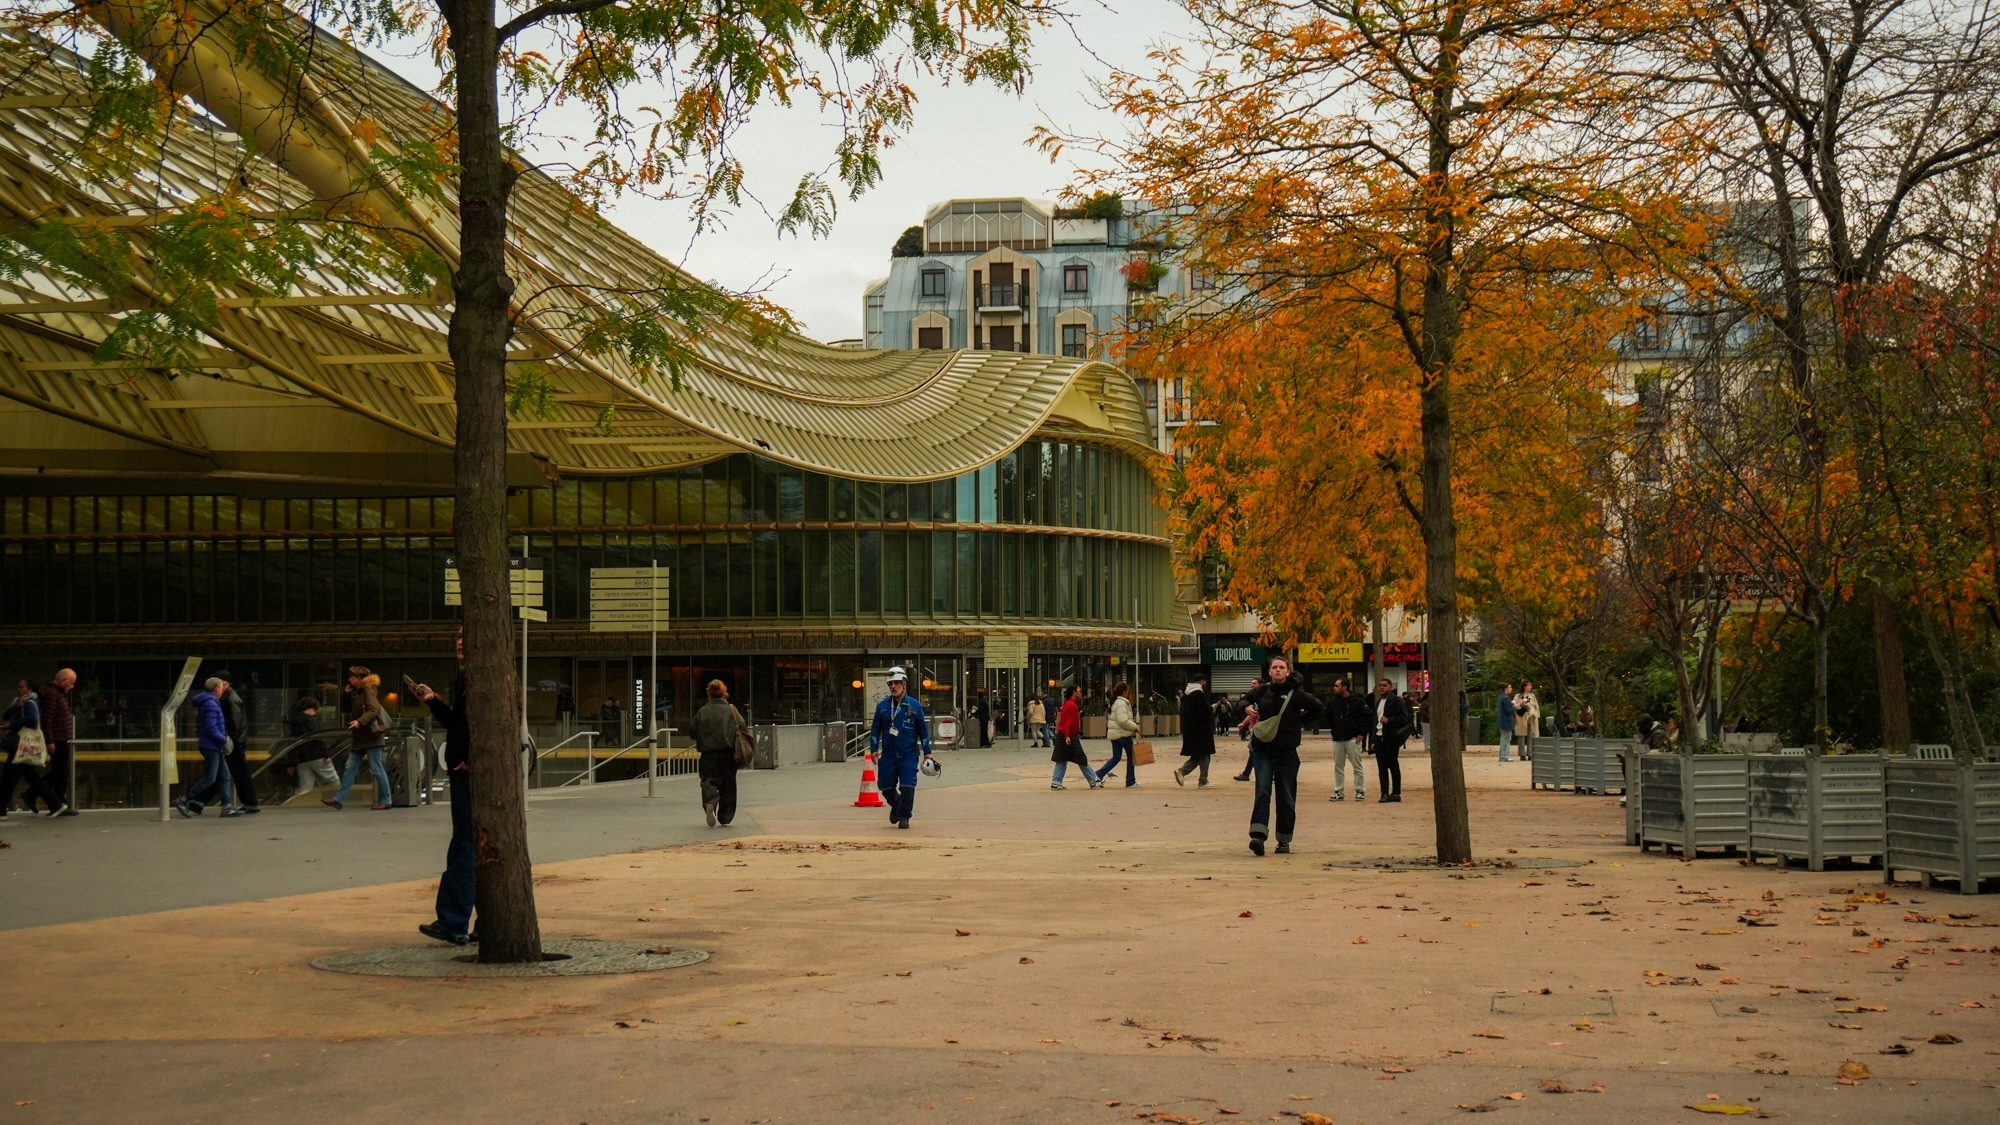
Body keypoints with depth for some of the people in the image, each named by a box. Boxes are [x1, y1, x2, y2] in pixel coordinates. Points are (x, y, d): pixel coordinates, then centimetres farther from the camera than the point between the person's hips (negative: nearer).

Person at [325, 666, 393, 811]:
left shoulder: (368, 690, -8)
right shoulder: (357, 693, 18)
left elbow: (373, 710, -20)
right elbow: (349, 710, 24)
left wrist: (360, 722, -32)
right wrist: (348, 695, 11)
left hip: (370, 736, -9)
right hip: (360, 737, 9)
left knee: (376, 768, -5)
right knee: (350, 768, 4)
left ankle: (385, 800, 1)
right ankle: (339, 799, 3)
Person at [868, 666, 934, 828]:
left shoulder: (914, 706, 1)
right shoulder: (882, 706, 5)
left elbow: (923, 730, 6)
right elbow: (875, 730, 10)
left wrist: (927, 752, 5)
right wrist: (873, 749, 1)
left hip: (909, 755, -2)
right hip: (888, 754, 2)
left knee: (907, 787, -9)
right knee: (885, 787, 5)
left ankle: (904, 816, 7)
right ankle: (896, 806, 35)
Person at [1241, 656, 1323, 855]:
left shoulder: (1296, 694, -5)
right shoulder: (1263, 690, 4)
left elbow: (1318, 708, 5)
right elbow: (1245, 700, 22)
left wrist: (1300, 720, 7)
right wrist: (1247, 708, 2)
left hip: (1286, 753, -1)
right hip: (1262, 751, 1)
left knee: (1286, 797, 5)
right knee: (1262, 792, -11)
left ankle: (1284, 840, 15)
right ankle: (1258, 835, -21)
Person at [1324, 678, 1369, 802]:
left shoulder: (1357, 701, -6)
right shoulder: (1332, 701, 7)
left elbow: (1366, 716, -5)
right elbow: (1328, 717, 18)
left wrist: (1361, 733, -9)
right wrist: (1331, 730, 7)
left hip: (1352, 739, -5)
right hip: (1337, 739, 5)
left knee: (1357, 766, 0)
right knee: (1338, 767, 8)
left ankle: (1360, 791, 6)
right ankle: (1339, 792, 14)